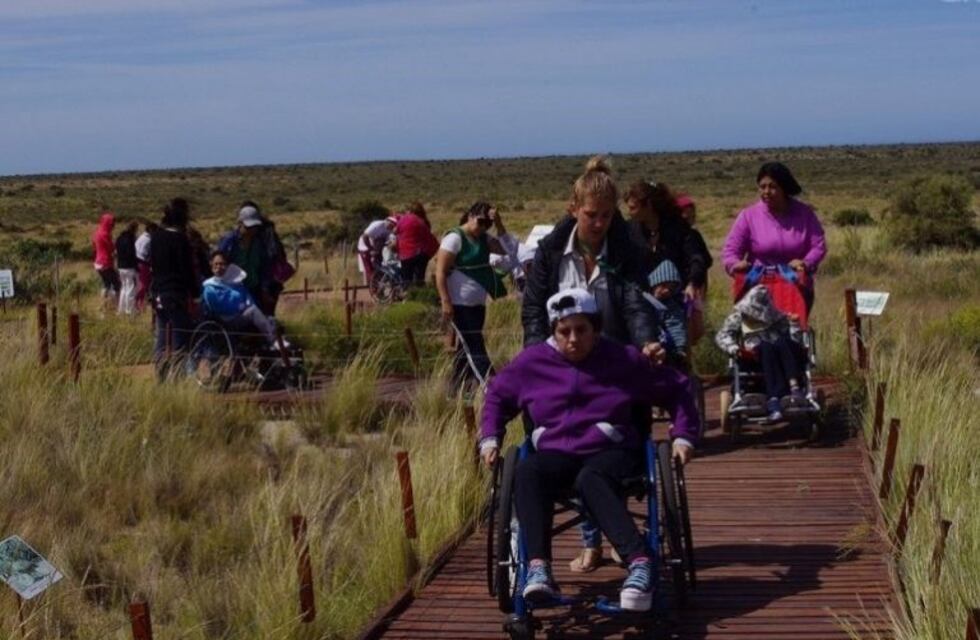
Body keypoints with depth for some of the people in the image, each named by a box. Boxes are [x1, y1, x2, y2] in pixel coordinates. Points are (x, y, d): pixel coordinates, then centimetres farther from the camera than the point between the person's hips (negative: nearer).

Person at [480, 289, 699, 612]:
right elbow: (497, 396, 24)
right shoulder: (532, 361, 8)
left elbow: (676, 389, 13)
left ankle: (641, 562, -53)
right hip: (555, 453, 2)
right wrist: (490, 438, 10)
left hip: (612, 452, -2)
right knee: (527, 472, -35)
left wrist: (683, 436, 3)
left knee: (590, 479, -41)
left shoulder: (624, 359, 4)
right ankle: (538, 567, -48)